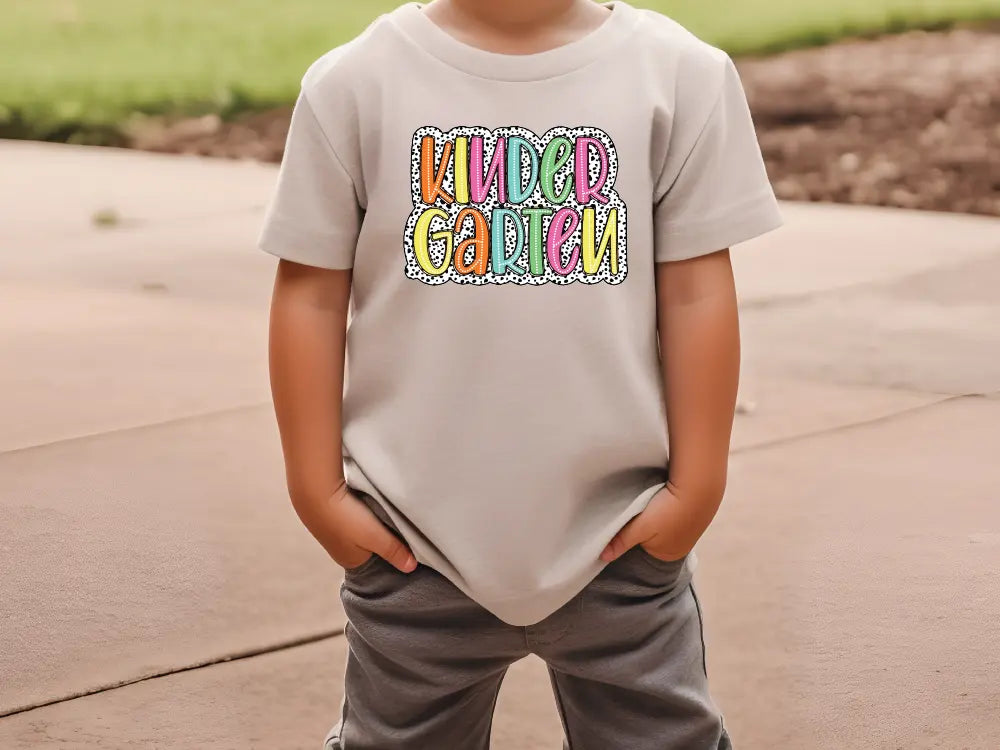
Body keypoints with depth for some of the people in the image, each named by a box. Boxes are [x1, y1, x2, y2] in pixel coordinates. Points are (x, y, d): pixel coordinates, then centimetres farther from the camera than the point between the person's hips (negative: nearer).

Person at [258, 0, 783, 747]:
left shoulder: (679, 74, -5)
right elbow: (311, 295, -2)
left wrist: (696, 485, -2)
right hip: (416, 537, 0)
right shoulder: (357, 83, -5)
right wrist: (319, 490, -3)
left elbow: (696, 291, -2)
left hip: (618, 535, 0)